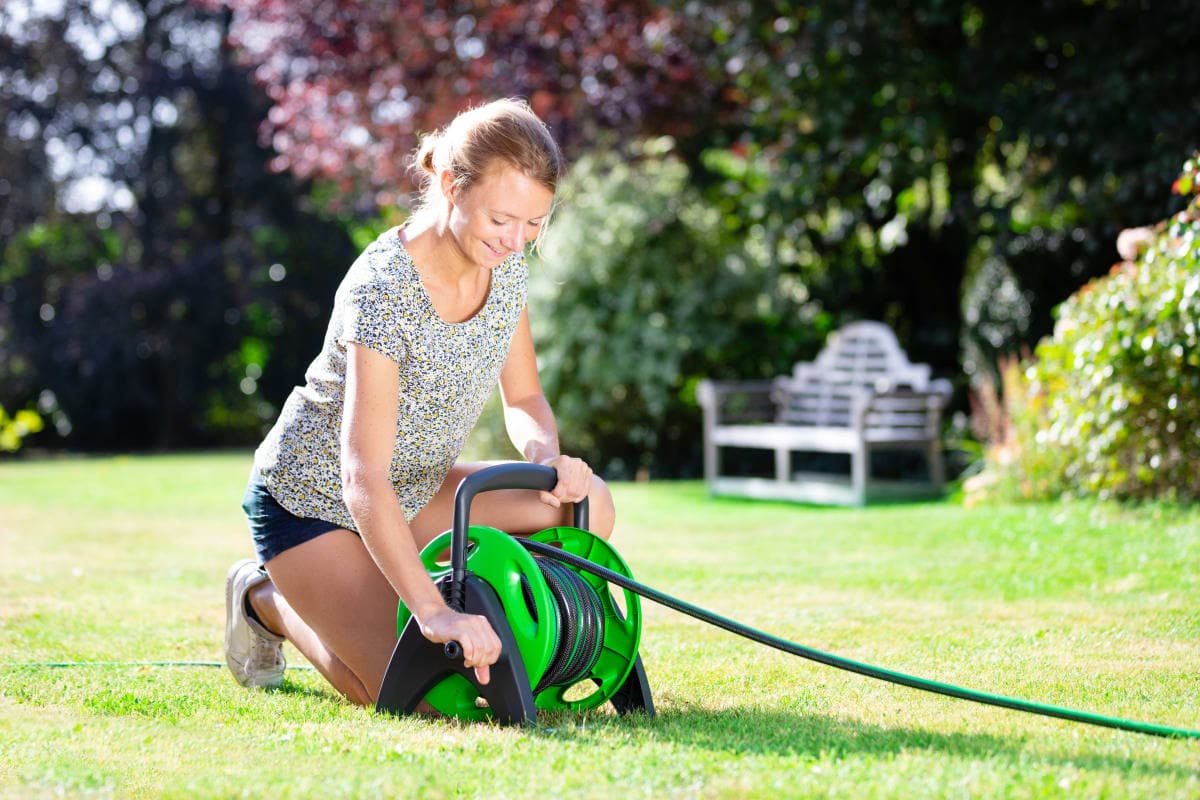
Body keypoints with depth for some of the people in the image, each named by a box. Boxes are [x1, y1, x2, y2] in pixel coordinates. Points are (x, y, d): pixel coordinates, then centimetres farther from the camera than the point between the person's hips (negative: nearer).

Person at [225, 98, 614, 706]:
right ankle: (267, 600, 10)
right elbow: (363, 478, -38)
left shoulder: (505, 262, -9)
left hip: (412, 491, 7)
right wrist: (431, 611, -48)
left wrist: (547, 457, -24)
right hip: (312, 499, -7)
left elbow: (523, 399, 1)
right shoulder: (383, 290, -33)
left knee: (588, 507, -12)